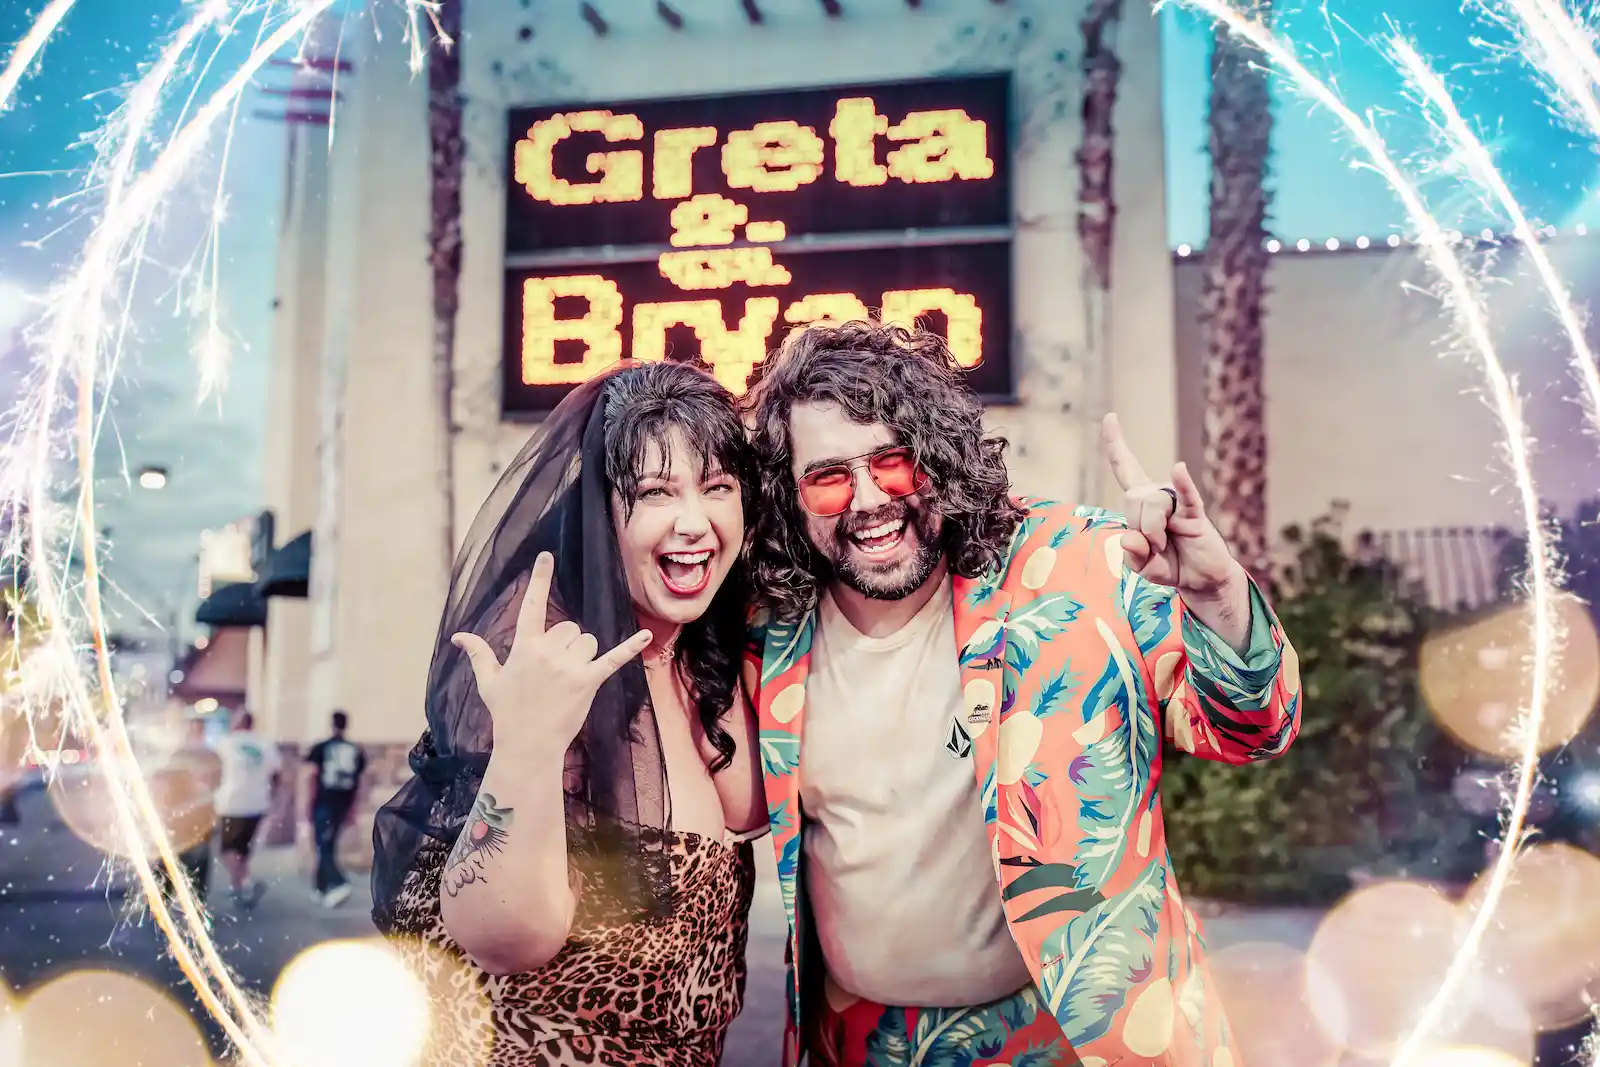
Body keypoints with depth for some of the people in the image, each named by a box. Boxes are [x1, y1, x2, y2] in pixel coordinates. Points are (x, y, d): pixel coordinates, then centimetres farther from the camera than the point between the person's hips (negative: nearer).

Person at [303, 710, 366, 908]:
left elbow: (314, 776, -7)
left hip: (324, 802, -4)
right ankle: (323, 888, 23)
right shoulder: (356, 751, 6)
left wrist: (310, 804, -2)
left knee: (324, 847, -4)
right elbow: (358, 783, 8)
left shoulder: (321, 748, -5)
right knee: (330, 845, 17)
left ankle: (340, 884, -23)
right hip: (343, 804, 4)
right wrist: (352, 809, 15)